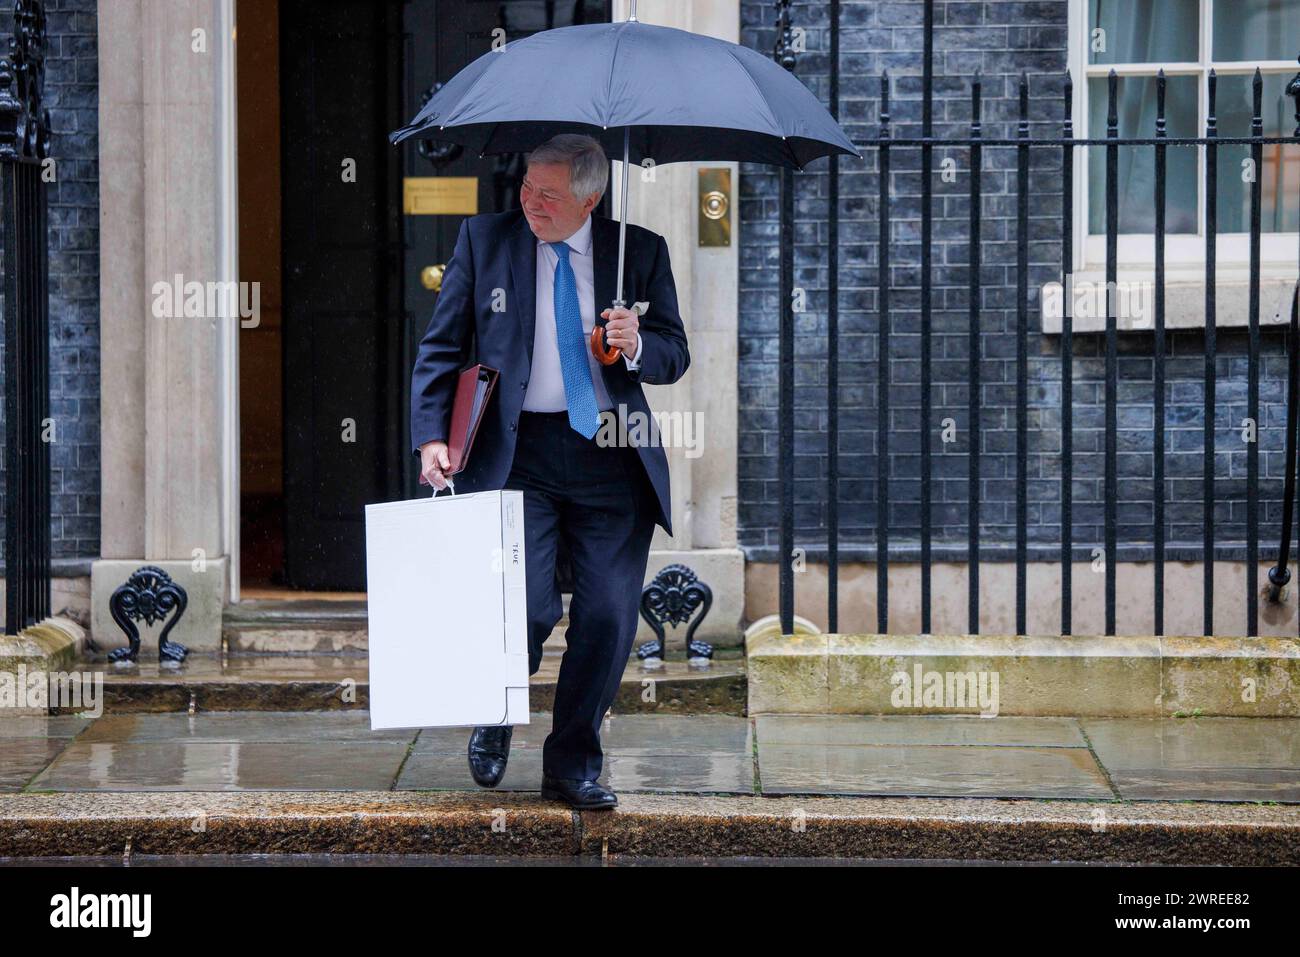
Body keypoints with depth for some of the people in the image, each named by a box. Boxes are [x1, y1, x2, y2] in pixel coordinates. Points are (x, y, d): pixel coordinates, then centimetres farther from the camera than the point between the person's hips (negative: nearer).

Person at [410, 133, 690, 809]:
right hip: (519, 450, -1)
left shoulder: (640, 251, 7)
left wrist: (636, 346, -13)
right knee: (526, 606, -14)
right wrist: (432, 436, -6)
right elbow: (442, 347, 7)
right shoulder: (485, 239, 5)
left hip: (613, 456, 2)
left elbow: (674, 356, 10)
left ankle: (573, 765, 17)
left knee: (609, 618, -2)